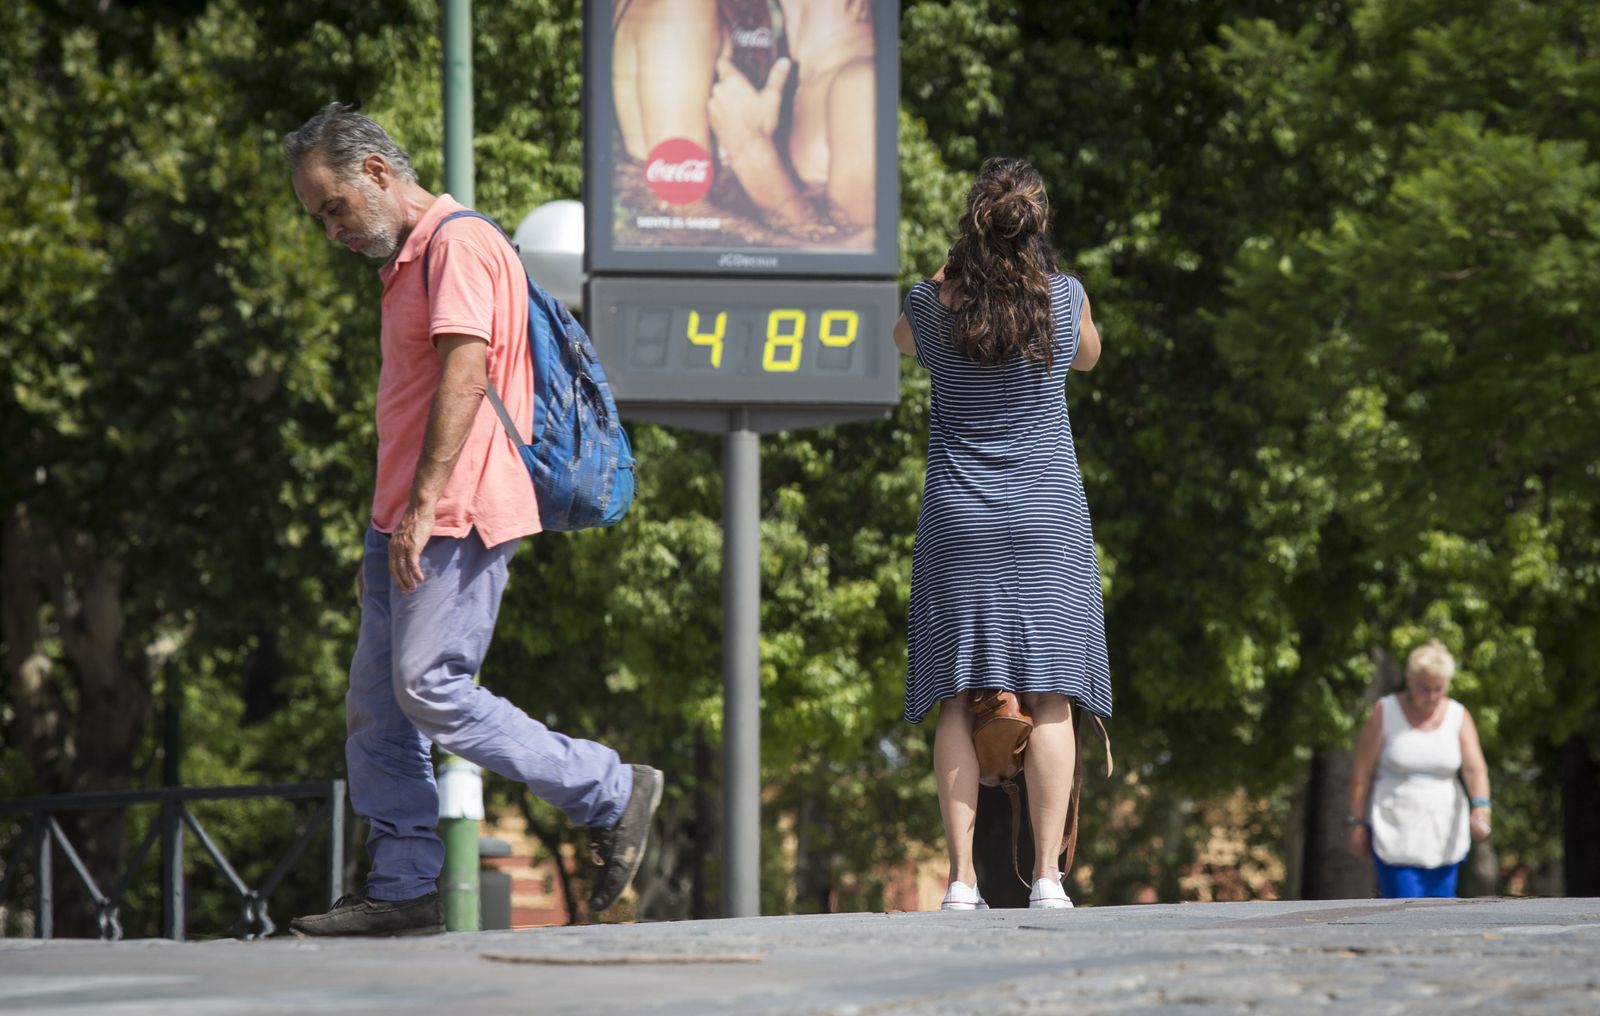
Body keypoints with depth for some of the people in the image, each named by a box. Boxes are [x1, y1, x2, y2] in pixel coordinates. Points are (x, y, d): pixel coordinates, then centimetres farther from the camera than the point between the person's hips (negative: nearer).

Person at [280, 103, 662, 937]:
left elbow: (466, 373, -21)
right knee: (375, 707, 5)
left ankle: (613, 796, -4)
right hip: (405, 524, 10)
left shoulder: (459, 245, -10)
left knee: (433, 692, -15)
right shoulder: (406, 264, 23)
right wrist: (388, 530, 21)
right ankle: (402, 890, 5)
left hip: (456, 521, -10)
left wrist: (424, 507, -26)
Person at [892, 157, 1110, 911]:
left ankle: (962, 879, -7)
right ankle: (1046, 876, -7)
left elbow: (903, 341, 20)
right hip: (1048, 522, 0)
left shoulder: (933, 304, -5)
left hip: (959, 522, 1)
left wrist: (953, 276, 27)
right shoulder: (1065, 299, -6)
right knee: (1050, 699, 0)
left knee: (956, 702, 0)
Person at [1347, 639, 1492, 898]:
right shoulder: (1385, 712, -4)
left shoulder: (1458, 716, 1)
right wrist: (1357, 823, -5)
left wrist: (1481, 807, -30)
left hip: (1443, 834, 3)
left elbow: (1475, 767, -11)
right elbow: (1361, 770, -2)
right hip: (1395, 829, -3)